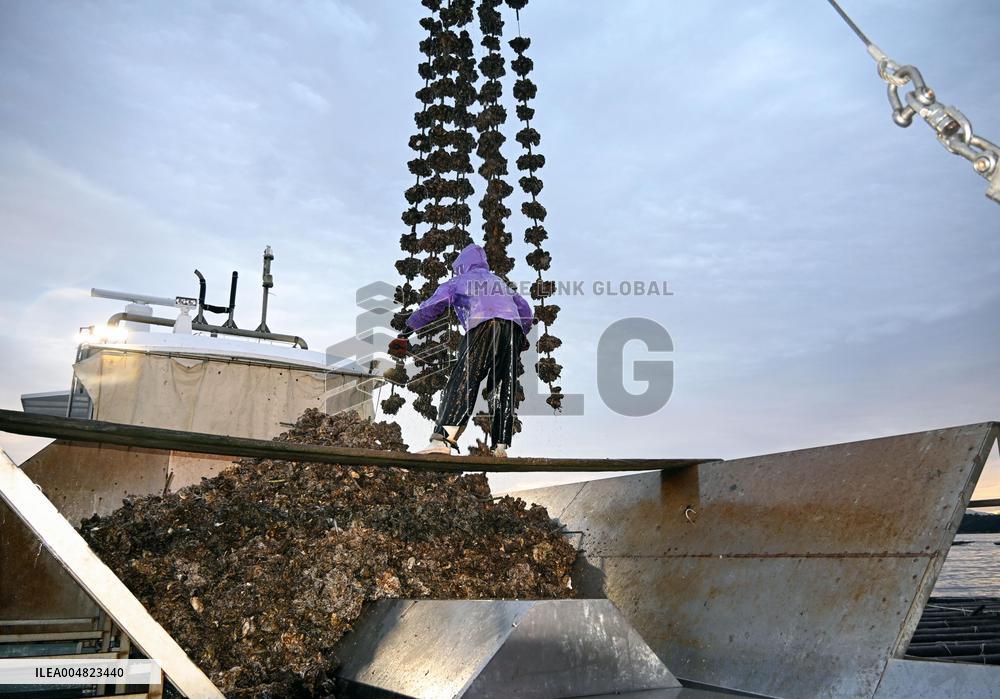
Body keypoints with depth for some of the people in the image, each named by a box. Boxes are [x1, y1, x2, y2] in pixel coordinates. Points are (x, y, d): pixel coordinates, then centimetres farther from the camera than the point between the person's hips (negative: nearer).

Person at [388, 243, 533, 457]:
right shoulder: (500, 282, 37)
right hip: (513, 327, 5)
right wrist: (522, 336, 50)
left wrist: (406, 331, 16)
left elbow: (431, 306, 10)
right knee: (504, 390, 8)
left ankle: (442, 439, -31)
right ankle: (500, 447, 2)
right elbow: (525, 310, 36)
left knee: (462, 384, -15)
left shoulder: (458, 281, 22)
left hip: (483, 327, -5)